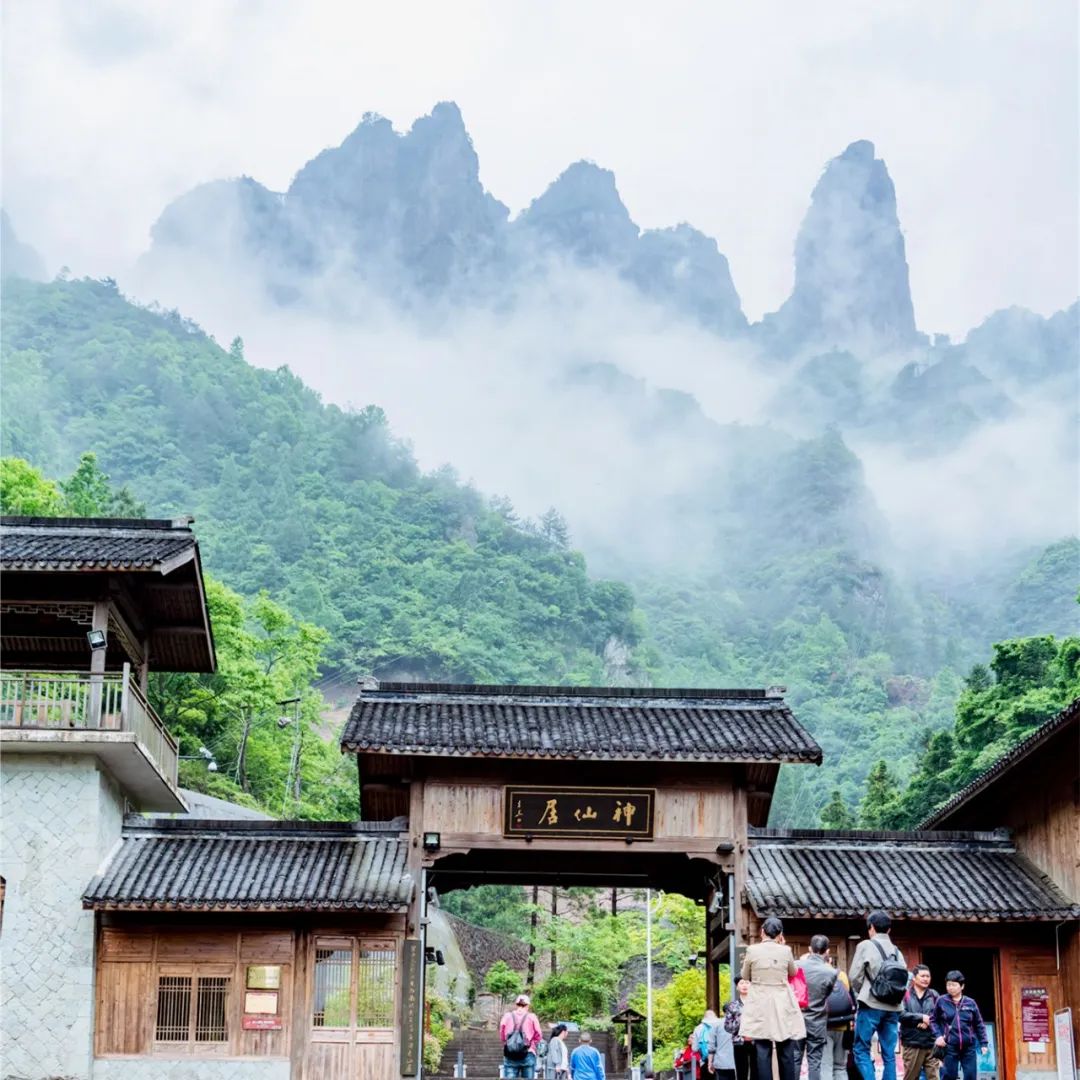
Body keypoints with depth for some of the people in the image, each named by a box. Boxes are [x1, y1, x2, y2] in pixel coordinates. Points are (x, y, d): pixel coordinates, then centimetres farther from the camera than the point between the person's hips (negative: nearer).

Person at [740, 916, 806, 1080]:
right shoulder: (785, 951, -3)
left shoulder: (752, 950, -6)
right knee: (786, 1052, 7)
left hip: (760, 1006, -1)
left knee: (763, 1051, -2)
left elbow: (745, 976, 9)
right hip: (783, 1006, 1)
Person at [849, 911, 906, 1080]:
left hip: (872, 1005, -5)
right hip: (893, 1007, 5)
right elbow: (905, 980, 7)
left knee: (861, 1049, 0)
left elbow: (854, 976, -2)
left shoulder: (866, 945, -1)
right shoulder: (896, 951, 13)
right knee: (889, 1054, 6)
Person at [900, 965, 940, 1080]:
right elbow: (901, 1014, -12)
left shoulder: (934, 995, 9)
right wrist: (921, 1017, -13)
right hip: (912, 1044, -2)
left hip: (932, 1044, 2)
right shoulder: (905, 995, 0)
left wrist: (928, 1021, -16)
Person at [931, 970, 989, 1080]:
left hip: (969, 1047, 2)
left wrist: (984, 1043, 7)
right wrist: (938, 1035, -8)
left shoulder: (970, 1003, 3)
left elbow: (979, 1025, 10)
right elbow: (933, 1020, 7)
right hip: (950, 1047, -2)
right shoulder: (941, 1001, -1)